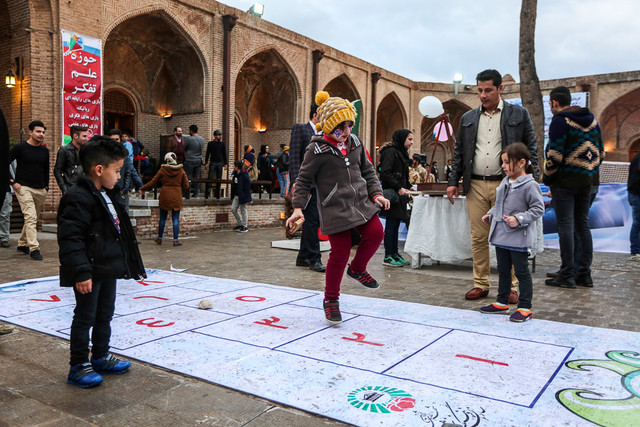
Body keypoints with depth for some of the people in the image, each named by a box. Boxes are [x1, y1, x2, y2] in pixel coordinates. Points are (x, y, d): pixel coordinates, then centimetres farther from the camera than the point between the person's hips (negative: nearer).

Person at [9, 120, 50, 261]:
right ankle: (34, 248, -16)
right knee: (31, 217, -15)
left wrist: (46, 187, 18)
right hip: (24, 188, -6)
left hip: (40, 191, 6)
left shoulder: (44, 150, 11)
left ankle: (22, 244, 30)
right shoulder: (20, 147, -4)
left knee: (34, 219, 13)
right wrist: (12, 182, -9)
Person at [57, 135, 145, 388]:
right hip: (90, 272, -9)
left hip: (108, 269, 10)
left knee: (105, 315, 19)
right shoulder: (79, 198, -20)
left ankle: (101, 357, 34)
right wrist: (81, 272, -27)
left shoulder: (107, 196, 11)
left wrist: (125, 263, 23)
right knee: (85, 318, 3)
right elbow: (70, 238, -24)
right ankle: (78, 366, 17)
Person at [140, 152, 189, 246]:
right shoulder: (181, 171, 0)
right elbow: (186, 186, 2)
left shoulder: (162, 170, -3)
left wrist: (143, 189, 17)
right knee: (176, 219, 3)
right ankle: (176, 240, 1)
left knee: (162, 218, 12)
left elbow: (153, 182, 3)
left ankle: (159, 238, 24)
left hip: (165, 196, 0)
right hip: (177, 197, 0)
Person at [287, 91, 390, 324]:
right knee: (340, 252, -4)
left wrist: (376, 193, 6)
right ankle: (330, 300, 15)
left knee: (376, 233, -12)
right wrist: (298, 207, -12)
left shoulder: (355, 142, 9)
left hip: (360, 201, 6)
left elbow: (367, 170, 19)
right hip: (335, 208, -5)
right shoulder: (317, 149, -8)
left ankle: (357, 268, 18)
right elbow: (303, 180, -4)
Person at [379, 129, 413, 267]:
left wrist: (407, 188, 12)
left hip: (399, 194, 9)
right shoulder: (390, 152, -10)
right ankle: (388, 257, -2)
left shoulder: (402, 153, 21)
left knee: (395, 225, 11)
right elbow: (385, 173, -19)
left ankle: (394, 254, 17)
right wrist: (398, 188, -18)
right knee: (391, 224, -7)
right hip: (392, 194, -9)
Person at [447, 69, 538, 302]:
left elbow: (531, 150, 4)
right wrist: (453, 182, 8)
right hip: (475, 186, 3)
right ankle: (480, 284, 16)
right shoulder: (468, 118, 13)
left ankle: (510, 287, 11)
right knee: (478, 238, 6)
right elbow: (459, 152, 15)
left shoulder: (519, 114, 5)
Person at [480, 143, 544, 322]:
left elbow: (538, 208, -14)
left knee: (521, 272, 2)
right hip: (501, 235, 8)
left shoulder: (530, 185, -15)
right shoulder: (505, 182, 9)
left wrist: (519, 219, -23)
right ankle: (502, 302, 30)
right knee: (503, 270, 17)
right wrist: (490, 214, 11)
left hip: (519, 238, -8)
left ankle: (525, 307, 12)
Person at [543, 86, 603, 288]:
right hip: (587, 180, 8)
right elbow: (600, 151, 16)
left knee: (565, 226, -4)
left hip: (565, 180, -8)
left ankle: (567, 275, -2)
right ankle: (584, 273, 17)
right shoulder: (592, 120, 15)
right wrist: (592, 172, 19)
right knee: (582, 224, 12)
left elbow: (555, 154, -17)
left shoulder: (560, 121, -10)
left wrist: (548, 178, -7)